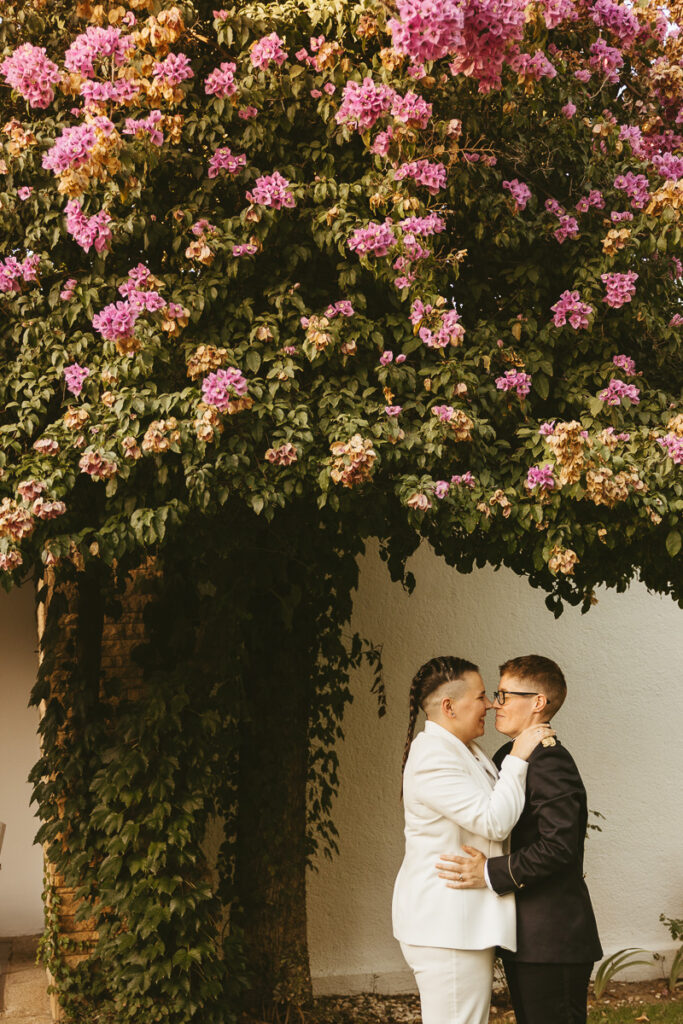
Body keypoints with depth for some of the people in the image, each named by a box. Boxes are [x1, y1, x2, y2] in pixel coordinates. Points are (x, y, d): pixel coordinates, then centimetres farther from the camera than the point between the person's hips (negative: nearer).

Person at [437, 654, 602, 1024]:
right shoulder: (508, 757, 14)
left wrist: (491, 873, -25)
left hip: (552, 941, -10)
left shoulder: (549, 761, -18)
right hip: (524, 938, 10)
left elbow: (559, 845, -25)